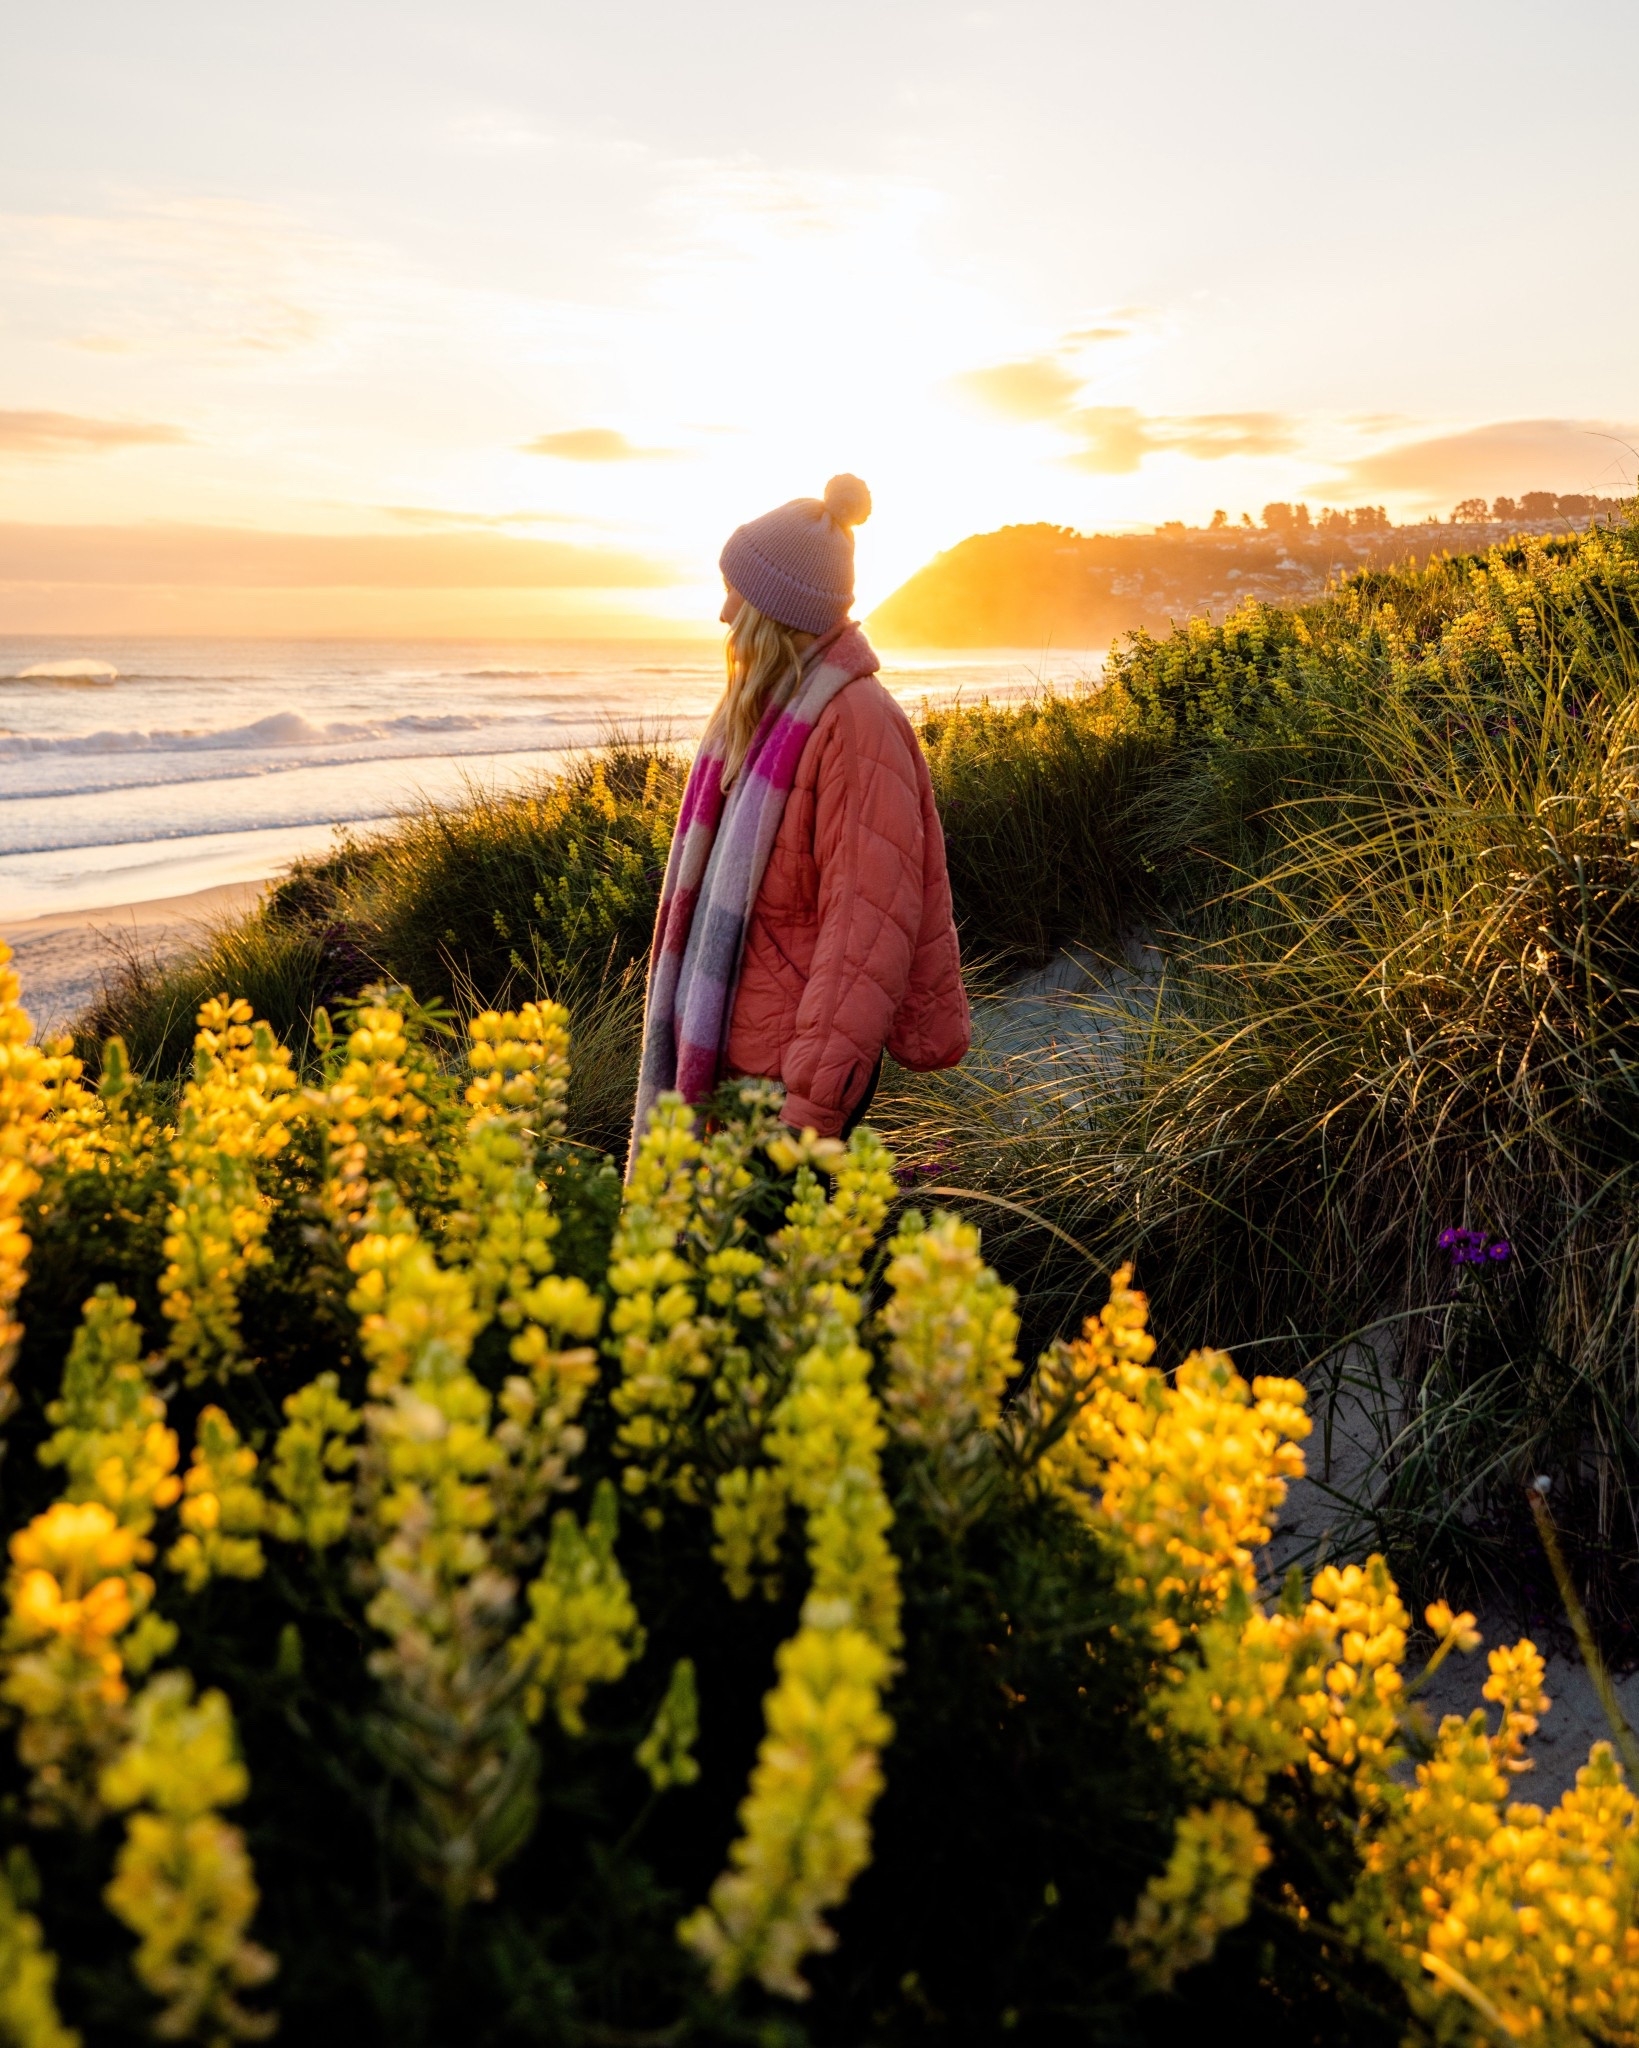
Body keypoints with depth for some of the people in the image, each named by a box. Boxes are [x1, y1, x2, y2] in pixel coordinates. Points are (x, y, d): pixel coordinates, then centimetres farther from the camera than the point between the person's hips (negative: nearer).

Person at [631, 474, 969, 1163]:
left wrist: (813, 1107, -24)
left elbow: (867, 926, -22)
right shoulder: (766, 711, 11)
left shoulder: (853, 723, -17)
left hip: (789, 1068, -8)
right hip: (726, 1046, 8)